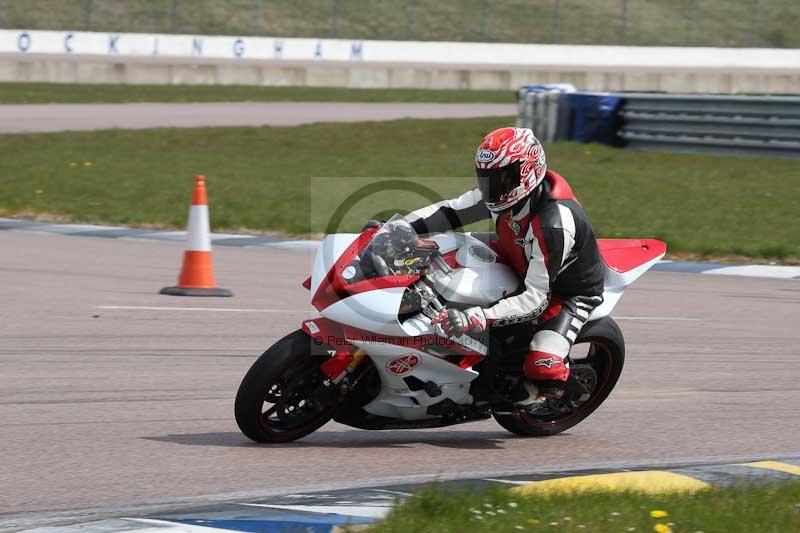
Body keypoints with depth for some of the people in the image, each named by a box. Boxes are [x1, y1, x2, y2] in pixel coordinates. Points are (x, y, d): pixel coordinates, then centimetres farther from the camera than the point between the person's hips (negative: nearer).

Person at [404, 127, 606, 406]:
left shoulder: (553, 224, -40)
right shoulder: (508, 191, -18)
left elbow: (535, 299, -40)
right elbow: (452, 210, -7)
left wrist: (477, 319, -51)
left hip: (571, 291, -8)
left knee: (541, 368, -28)